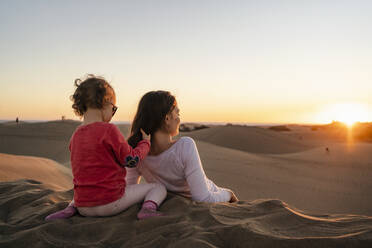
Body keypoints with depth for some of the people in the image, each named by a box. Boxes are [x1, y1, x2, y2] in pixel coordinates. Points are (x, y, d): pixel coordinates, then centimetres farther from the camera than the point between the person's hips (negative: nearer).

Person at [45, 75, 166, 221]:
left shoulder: (75, 135, 7)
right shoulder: (109, 130, -15)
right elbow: (131, 160, -7)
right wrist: (145, 142, 9)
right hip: (109, 203, -6)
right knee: (158, 188, 8)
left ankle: (71, 208, 13)